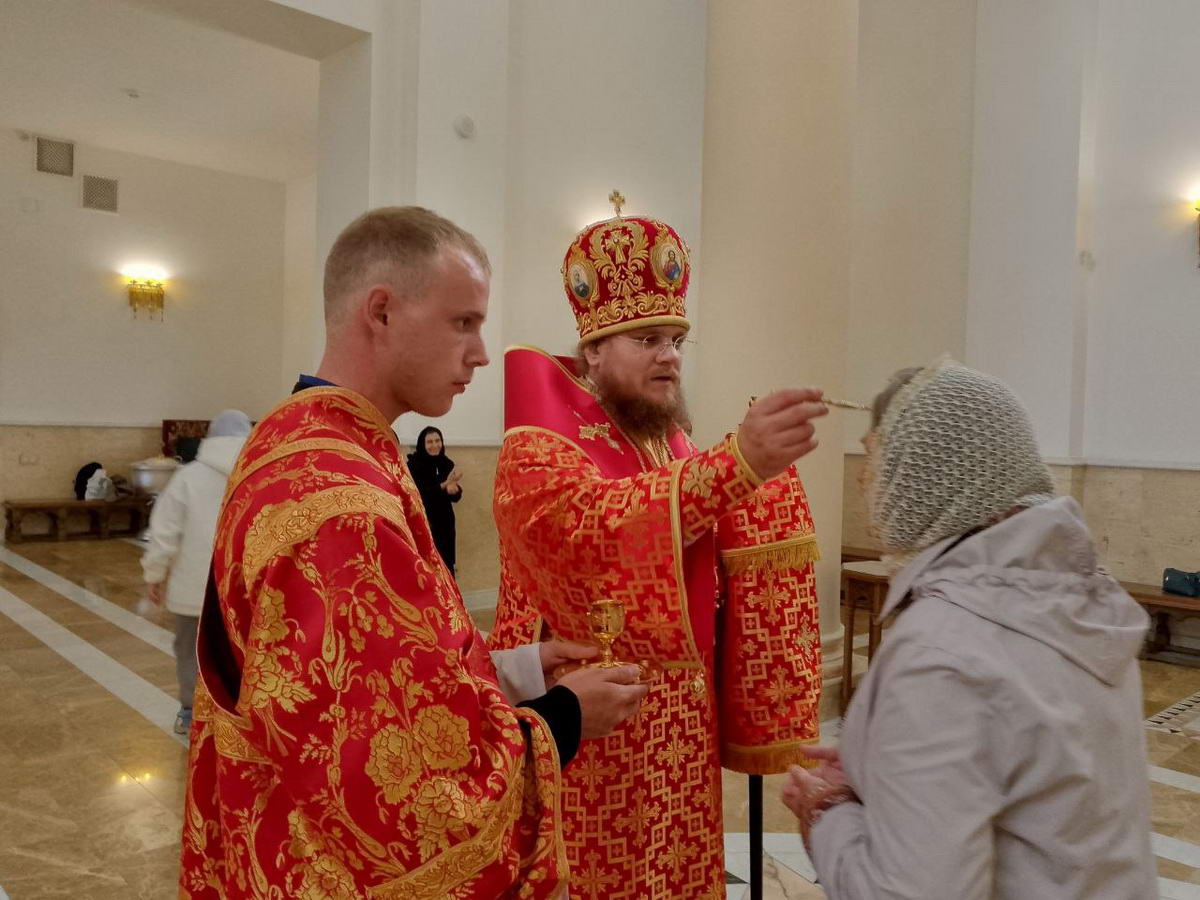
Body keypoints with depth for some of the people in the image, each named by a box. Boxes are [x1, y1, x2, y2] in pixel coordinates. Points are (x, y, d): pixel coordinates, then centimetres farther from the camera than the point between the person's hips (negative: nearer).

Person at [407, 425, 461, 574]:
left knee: (447, 569, 7)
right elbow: (418, 493, -18)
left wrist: (453, 490, -22)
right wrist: (444, 485, -27)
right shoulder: (413, 464, -9)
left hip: (444, 525, 4)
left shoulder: (447, 464, 3)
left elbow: (456, 497, 2)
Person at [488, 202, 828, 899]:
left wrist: (763, 482, -9)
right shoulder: (537, 450, -12)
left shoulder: (678, 451, 10)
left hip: (680, 728, 7)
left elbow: (728, 578, 7)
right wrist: (737, 462, -44)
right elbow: (598, 525, -35)